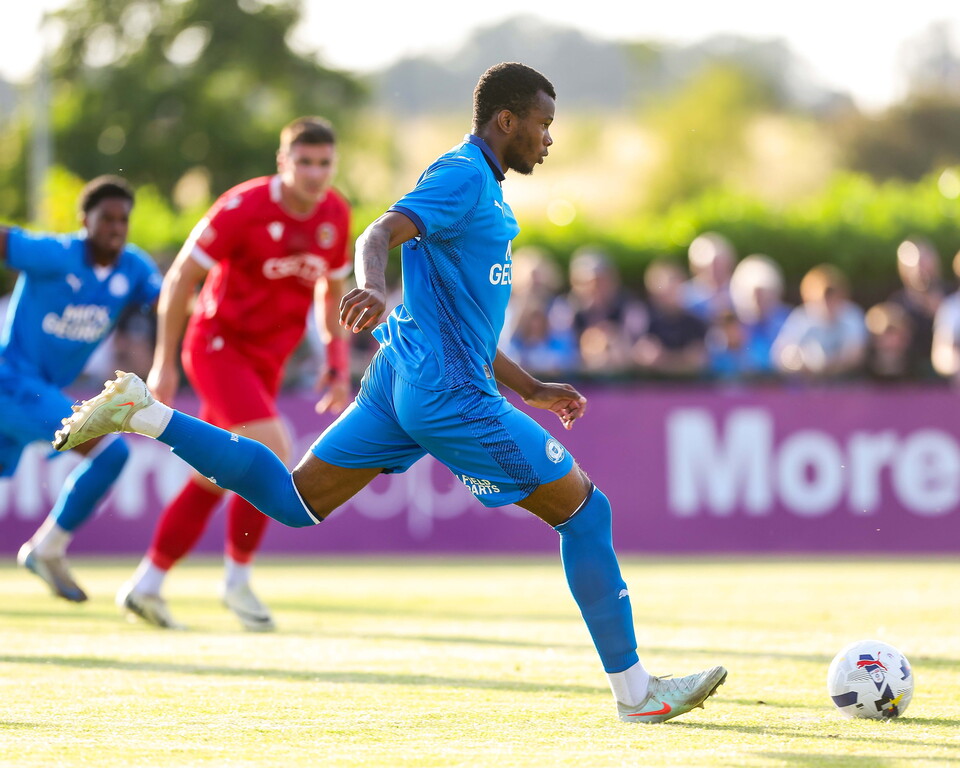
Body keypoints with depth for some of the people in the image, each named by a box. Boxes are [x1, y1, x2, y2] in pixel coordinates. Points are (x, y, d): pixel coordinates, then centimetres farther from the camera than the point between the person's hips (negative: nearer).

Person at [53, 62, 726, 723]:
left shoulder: (484, 189, 21)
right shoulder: (463, 176, -11)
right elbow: (379, 236, -27)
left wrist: (531, 389, 28)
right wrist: (373, 287, -48)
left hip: (401, 378, 10)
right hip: (448, 394, -10)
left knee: (292, 499, 10)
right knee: (584, 508, -4)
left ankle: (141, 412, 3)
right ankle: (634, 690, 0)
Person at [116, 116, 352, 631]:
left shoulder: (335, 216, 0)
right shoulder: (243, 207, -18)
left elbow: (332, 290, 17)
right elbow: (180, 278, -12)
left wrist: (339, 366, 8)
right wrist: (164, 363, -12)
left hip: (267, 362, 7)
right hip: (217, 344, -7)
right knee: (273, 455, -22)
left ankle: (146, 585, 21)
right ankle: (237, 579, -8)